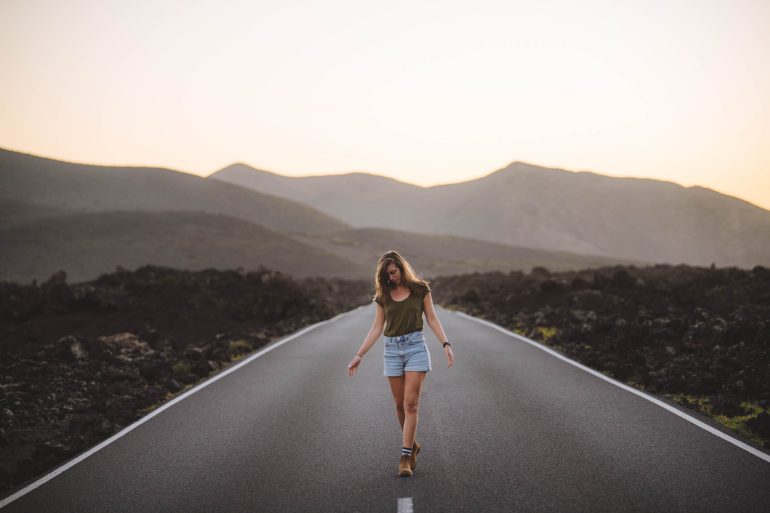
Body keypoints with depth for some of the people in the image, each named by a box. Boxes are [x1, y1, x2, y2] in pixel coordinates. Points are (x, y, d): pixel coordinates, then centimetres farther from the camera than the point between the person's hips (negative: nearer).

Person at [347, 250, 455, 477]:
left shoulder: (420, 289, 0)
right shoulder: (383, 295, 6)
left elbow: (432, 319, 1)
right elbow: (377, 328, 7)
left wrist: (446, 344, -11)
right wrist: (359, 355, 2)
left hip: (415, 346, -3)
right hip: (392, 349, 3)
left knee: (411, 403, -10)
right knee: (400, 404, 6)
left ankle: (405, 455, -8)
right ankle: (412, 445, 27)